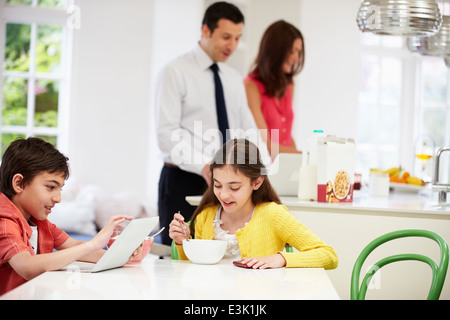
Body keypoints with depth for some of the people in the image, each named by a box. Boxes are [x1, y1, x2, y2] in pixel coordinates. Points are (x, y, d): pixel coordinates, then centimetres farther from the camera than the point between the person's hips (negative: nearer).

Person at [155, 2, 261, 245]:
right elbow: (167, 133, -15)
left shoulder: (234, 79, 15)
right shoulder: (176, 72, -5)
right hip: (183, 183, -5)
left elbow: (248, 131, 11)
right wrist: (204, 166, -27)